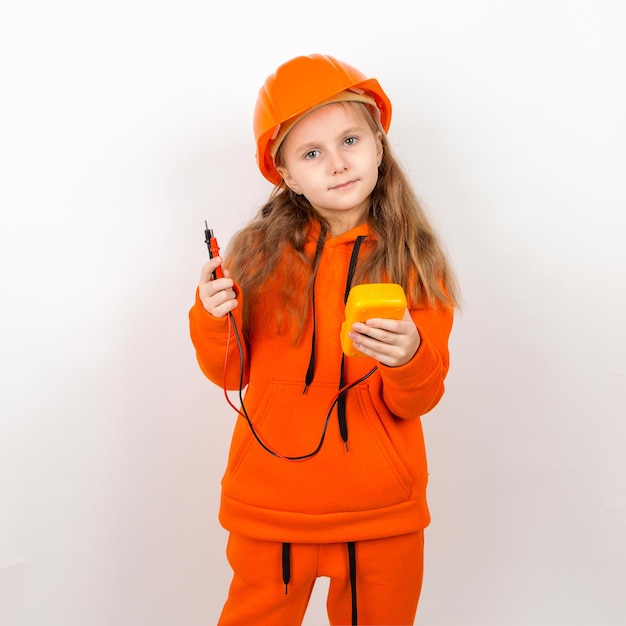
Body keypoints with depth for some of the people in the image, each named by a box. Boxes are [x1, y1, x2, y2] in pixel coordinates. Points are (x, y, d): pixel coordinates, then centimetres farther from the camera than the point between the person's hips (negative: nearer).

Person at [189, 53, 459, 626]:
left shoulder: (417, 263, -7)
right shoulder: (258, 253, -6)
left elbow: (417, 403, -8)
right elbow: (230, 373, 1)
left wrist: (408, 360, -30)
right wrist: (210, 318, -18)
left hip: (382, 513, 0)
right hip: (268, 505, 0)